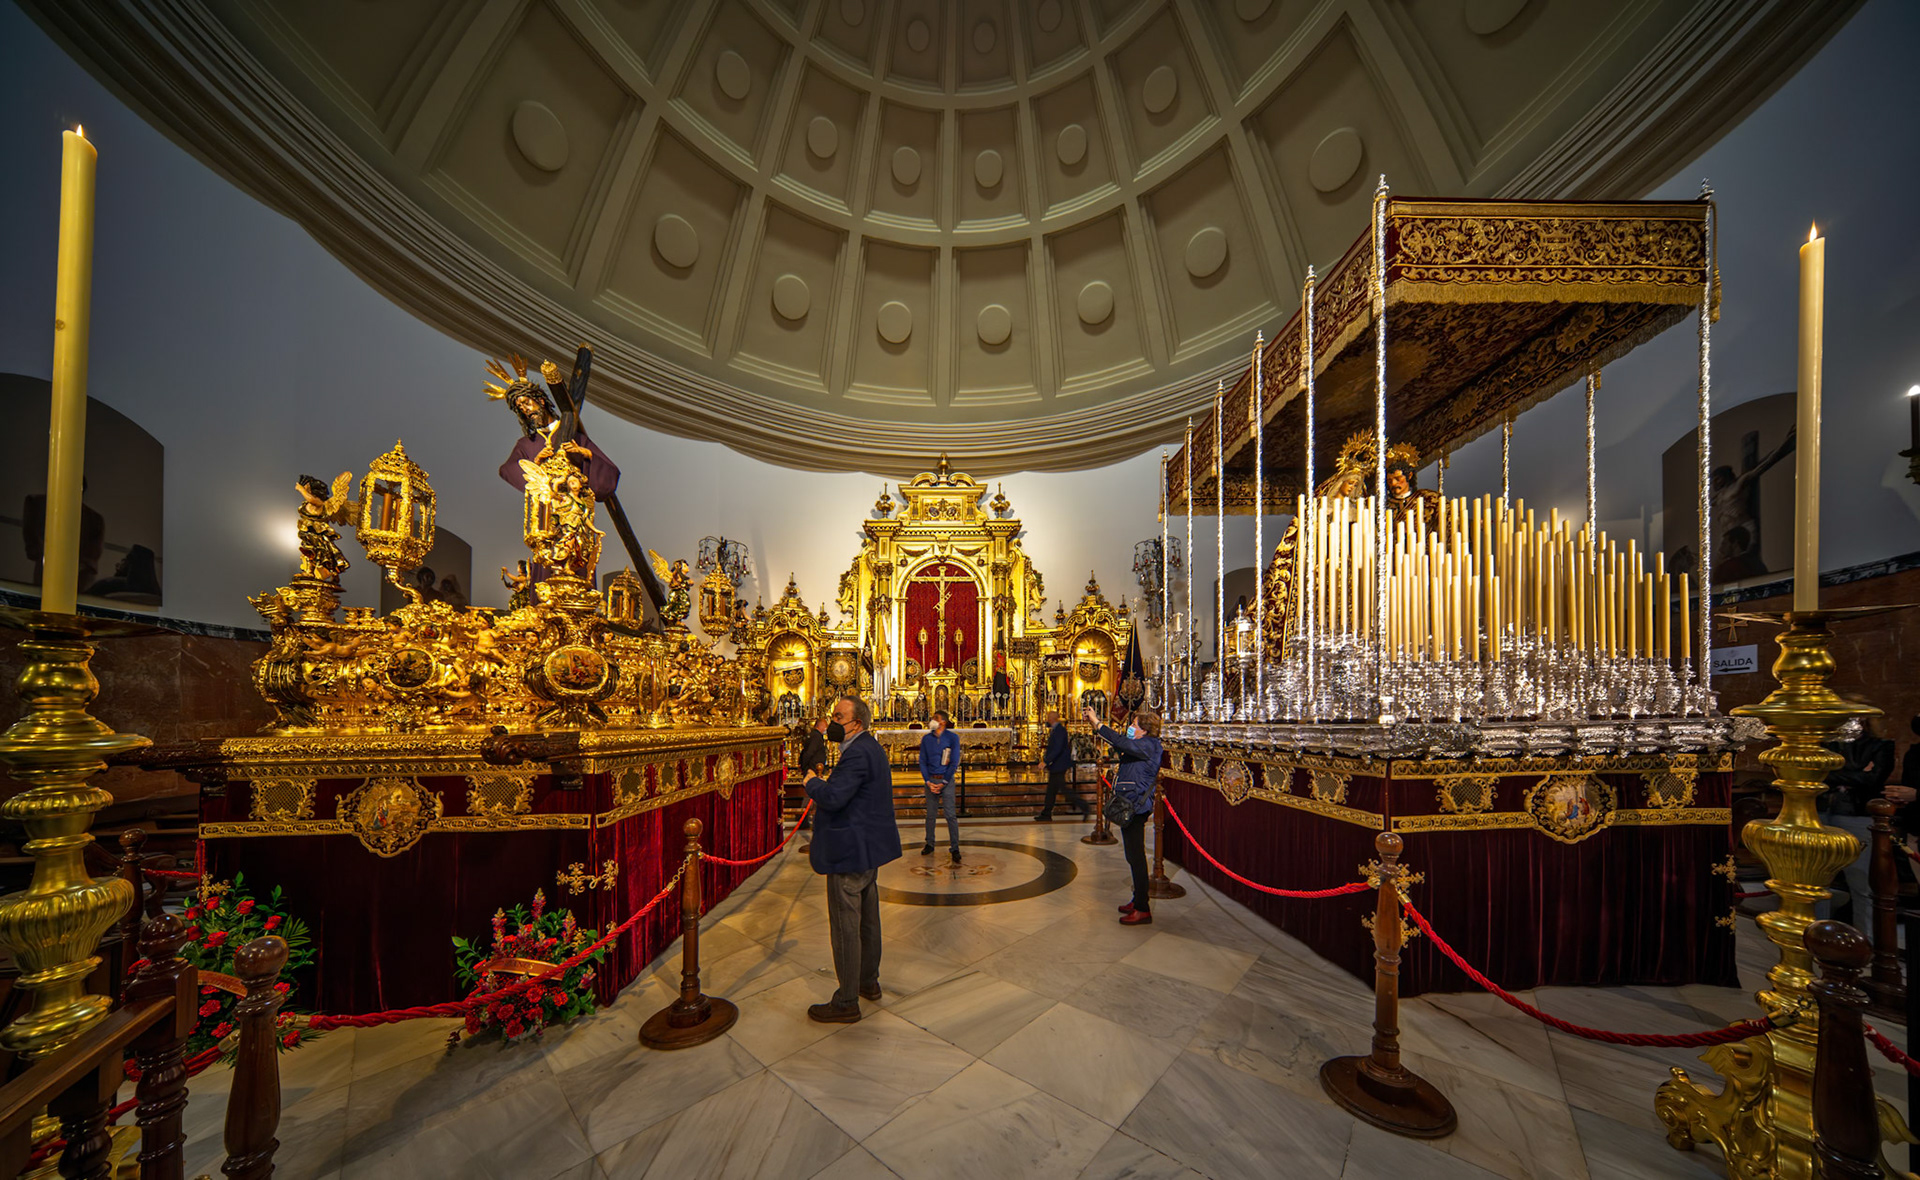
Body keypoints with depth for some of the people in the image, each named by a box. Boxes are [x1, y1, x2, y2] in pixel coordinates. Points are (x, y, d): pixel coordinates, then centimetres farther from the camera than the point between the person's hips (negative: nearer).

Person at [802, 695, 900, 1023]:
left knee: (845, 927, 2)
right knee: (867, 919, 22)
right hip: (870, 849, 11)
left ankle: (846, 1003, 14)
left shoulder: (858, 754, -24)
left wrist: (812, 781, -14)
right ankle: (869, 981, 37)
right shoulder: (870, 747, 10)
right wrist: (824, 782, 6)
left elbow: (832, 797, -32)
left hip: (851, 852, -11)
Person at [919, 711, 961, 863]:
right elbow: (922, 761, 5)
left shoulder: (952, 738, -4)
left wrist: (943, 783, -8)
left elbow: (954, 762, -5)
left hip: (946, 780, -3)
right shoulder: (926, 739, 4)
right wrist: (928, 782, -6)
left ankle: (955, 849, 1)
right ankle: (929, 844, 22)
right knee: (930, 814, 9)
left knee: (950, 815, -5)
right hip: (930, 780, 3)